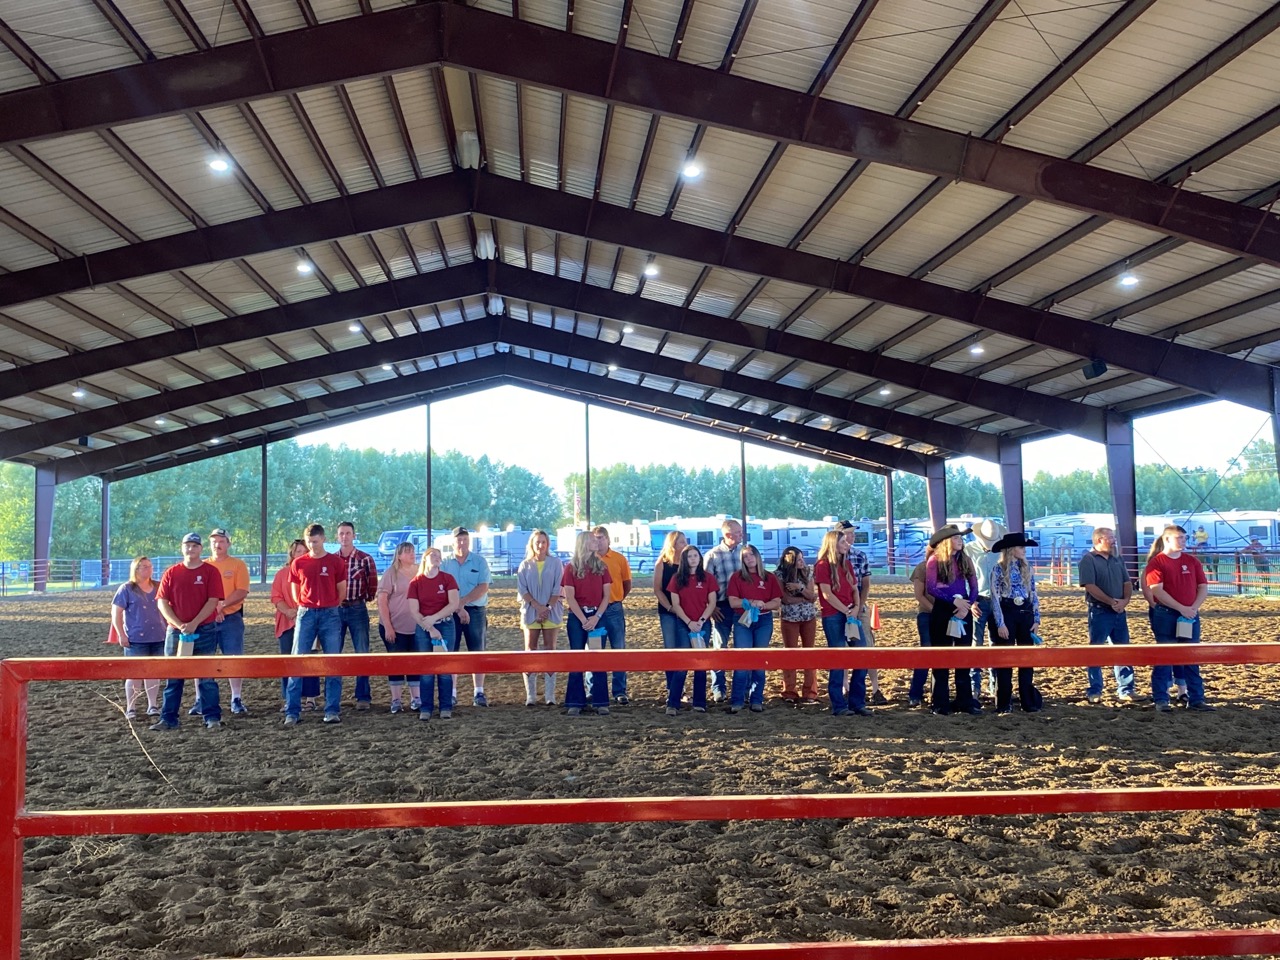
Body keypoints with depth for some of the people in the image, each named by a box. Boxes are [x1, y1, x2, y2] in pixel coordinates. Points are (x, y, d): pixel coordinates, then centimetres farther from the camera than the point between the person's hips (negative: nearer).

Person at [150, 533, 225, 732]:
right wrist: (179, 624, -11)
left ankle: (212, 718, 5)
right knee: (173, 677, 7)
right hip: (176, 631, 3)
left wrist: (194, 624, -16)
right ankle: (168, 719, 13)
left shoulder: (210, 571, 0)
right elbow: (162, 602, 1)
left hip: (205, 631, -3)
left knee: (206, 676, 1)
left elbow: (213, 601, -8)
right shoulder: (171, 573, 7)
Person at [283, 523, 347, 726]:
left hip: (330, 614, -1)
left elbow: (342, 591, 8)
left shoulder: (335, 562, 2)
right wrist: (306, 607, 8)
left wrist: (328, 608, 10)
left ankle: (332, 711, 5)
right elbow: (295, 593, 14)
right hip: (306, 614, 1)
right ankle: (292, 712, 2)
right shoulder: (298, 564, 6)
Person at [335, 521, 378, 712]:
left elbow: (373, 585, 2)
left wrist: (365, 599, 2)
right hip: (335, 609, 2)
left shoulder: (365, 559, -2)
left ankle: (363, 697, 4)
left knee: (362, 654, -1)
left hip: (357, 609, -2)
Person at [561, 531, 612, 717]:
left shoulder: (601, 567, 7)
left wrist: (596, 617, -11)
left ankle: (601, 702, 5)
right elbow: (569, 598, -5)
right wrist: (584, 619, -13)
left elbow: (606, 595, 2)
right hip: (577, 617, -1)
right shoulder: (571, 568, 0)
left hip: (597, 616, 1)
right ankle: (575, 702, 5)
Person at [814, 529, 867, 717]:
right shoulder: (823, 565, -6)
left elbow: (855, 589, 13)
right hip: (833, 617, -7)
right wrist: (847, 611, -13)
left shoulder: (846, 564, 16)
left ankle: (857, 703, 12)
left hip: (851, 615, 7)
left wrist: (856, 608, -4)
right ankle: (839, 705, 5)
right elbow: (827, 594, -13)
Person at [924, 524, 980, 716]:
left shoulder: (965, 561, 10)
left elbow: (974, 587, 4)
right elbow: (931, 588, -12)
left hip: (963, 612, 4)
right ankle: (941, 704, 6)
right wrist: (954, 600, -18)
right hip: (942, 612, -4)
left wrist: (966, 606, -12)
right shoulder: (934, 561, -3)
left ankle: (965, 701, 13)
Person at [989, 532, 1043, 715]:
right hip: (1007, 613, -4)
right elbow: (995, 598, -8)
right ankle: (1004, 703, 7)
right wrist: (1000, 623, -13)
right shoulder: (998, 569, -5)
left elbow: (1034, 595, 11)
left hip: (1025, 613, 4)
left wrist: (1036, 619, 4)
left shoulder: (1027, 568, 9)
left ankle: (1029, 701, 14)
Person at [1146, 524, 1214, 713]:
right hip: (1165, 616, -5)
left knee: (1192, 659, 9)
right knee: (1163, 659, 0)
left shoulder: (1192, 561, 10)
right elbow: (1157, 591, -15)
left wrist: (1193, 608, -9)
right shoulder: (1157, 562, -6)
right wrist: (1182, 609, -18)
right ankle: (1161, 700, 7)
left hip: (1190, 617, 5)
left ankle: (1196, 699, 16)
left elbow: (1203, 587, 7)